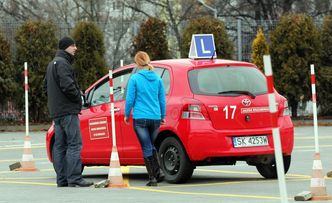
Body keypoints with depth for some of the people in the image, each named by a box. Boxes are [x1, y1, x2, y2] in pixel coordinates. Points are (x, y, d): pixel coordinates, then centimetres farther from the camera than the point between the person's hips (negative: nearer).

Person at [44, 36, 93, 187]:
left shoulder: (52, 64, 21)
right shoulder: (62, 63, -13)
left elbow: (46, 86, 28)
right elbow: (67, 85, -24)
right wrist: (78, 97, -9)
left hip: (56, 111, 10)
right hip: (68, 111, -10)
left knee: (60, 146, 9)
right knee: (74, 144, -11)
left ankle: (62, 179, 9)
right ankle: (74, 178, -16)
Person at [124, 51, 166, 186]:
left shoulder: (135, 78, -7)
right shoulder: (157, 79, 6)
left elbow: (130, 99, -5)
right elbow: (162, 99, 11)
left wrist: (127, 114, 8)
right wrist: (162, 116, 21)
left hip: (140, 118, -4)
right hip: (155, 118, 4)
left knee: (146, 147, 0)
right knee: (151, 146, 19)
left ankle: (152, 177, -1)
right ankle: (158, 171, 2)